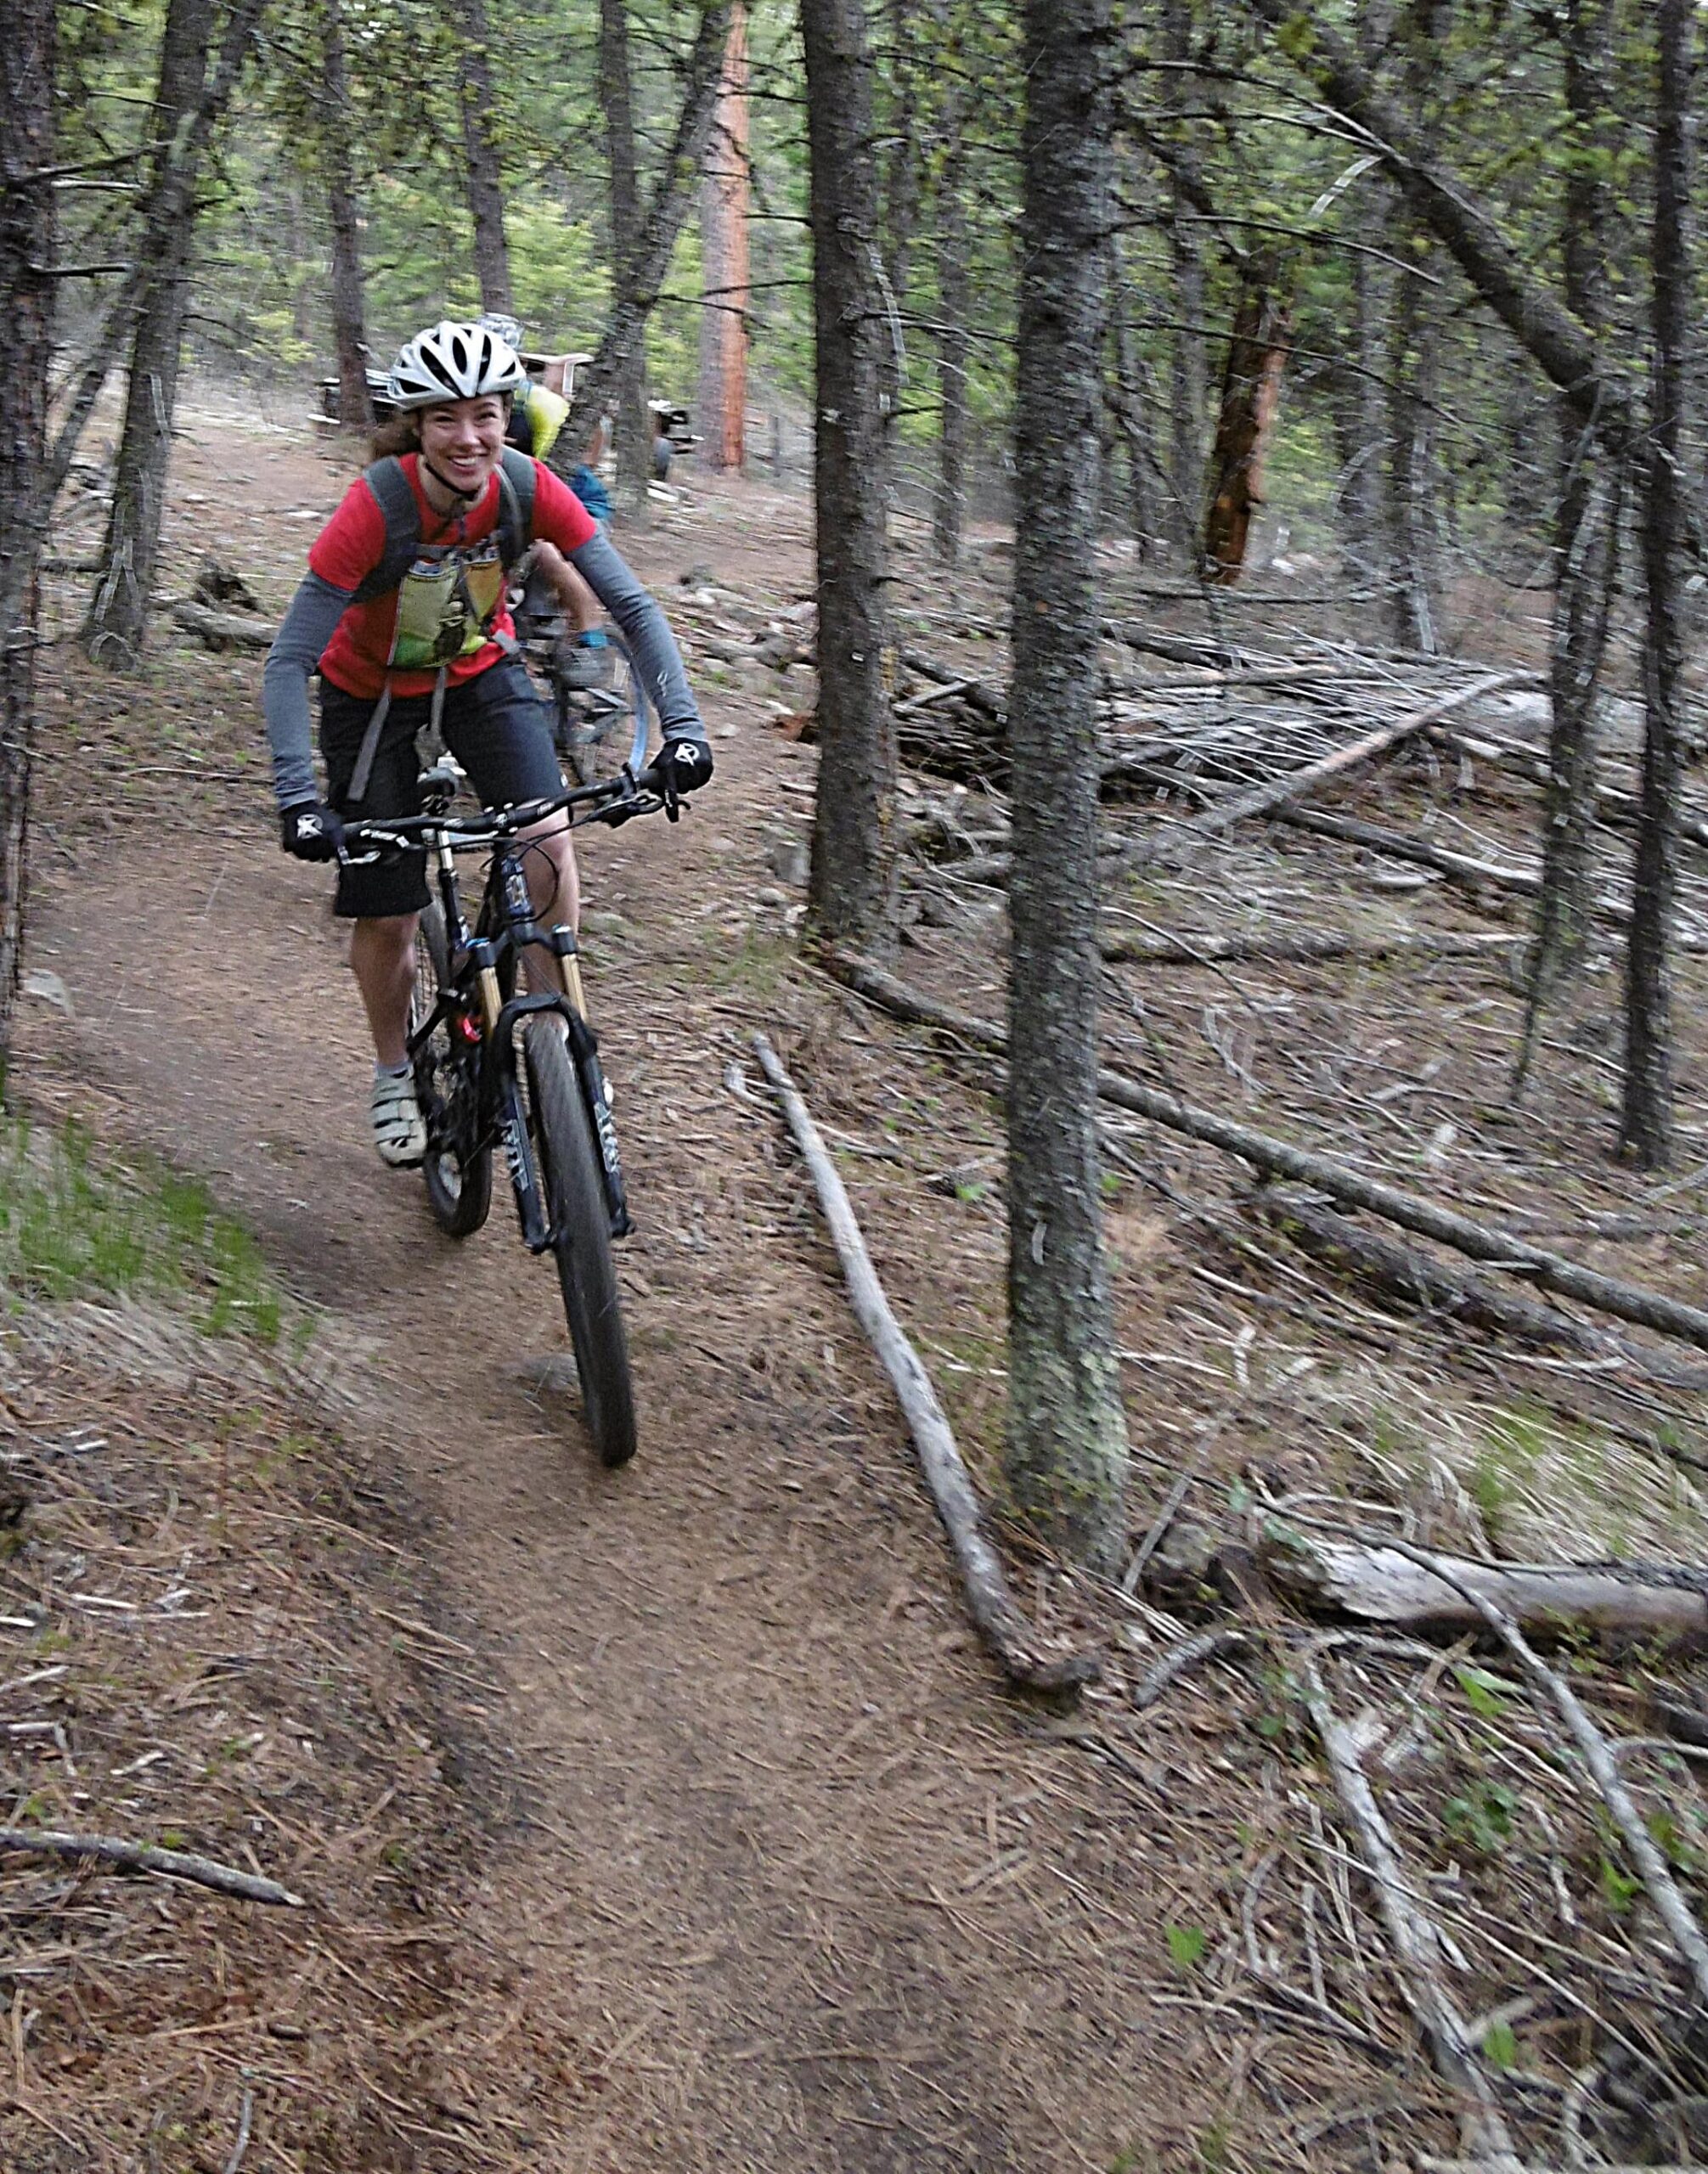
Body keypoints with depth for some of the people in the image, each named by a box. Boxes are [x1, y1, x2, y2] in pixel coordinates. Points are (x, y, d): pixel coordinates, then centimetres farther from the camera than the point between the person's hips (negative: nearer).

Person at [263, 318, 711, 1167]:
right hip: (372, 692, -2)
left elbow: (633, 607, -20)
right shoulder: (377, 505, -32)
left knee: (550, 845, -22)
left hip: (479, 672, 2)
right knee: (386, 915, 2)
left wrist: (683, 729, -33)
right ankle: (394, 1075, 29)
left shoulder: (528, 489, -24)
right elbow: (288, 663, -31)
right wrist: (299, 799, -42)